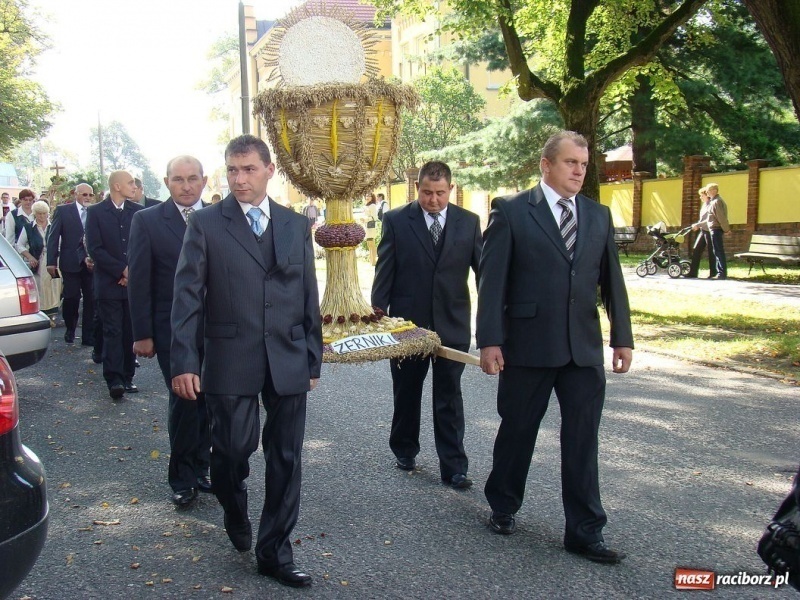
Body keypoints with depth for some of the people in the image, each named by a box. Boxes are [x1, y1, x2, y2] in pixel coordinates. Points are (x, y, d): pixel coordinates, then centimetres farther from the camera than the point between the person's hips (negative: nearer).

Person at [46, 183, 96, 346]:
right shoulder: (63, 210, 2)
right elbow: (53, 237, 0)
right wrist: (51, 262, -5)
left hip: (91, 263, 2)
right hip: (70, 262, -1)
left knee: (91, 299, 2)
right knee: (72, 297, 1)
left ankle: (88, 336, 10)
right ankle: (70, 329, 25)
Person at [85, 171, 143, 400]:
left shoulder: (137, 211, 9)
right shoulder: (96, 212, 0)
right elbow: (94, 248, -6)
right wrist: (122, 270, -12)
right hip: (109, 283, -3)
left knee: (131, 331, 4)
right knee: (112, 332, -4)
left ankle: (127, 377, 12)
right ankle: (114, 380, -6)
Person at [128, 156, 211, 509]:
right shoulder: (147, 221, -2)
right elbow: (138, 281, -3)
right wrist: (142, 334, -6)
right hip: (172, 330, -2)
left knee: (207, 402, 8)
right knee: (184, 401, -2)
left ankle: (199, 469, 24)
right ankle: (182, 480, 14)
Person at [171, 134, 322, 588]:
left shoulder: (297, 226, 9)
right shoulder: (206, 224, -1)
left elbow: (309, 298, 11)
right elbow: (187, 296, -4)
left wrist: (313, 360, 9)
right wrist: (184, 362, -11)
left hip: (288, 362, 3)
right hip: (231, 361, -2)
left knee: (286, 458, 7)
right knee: (232, 451, 2)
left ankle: (275, 552, 22)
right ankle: (236, 515, 36)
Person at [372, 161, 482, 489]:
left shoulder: (468, 222, 1)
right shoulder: (396, 221, -2)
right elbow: (384, 273, -1)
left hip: (453, 324, 0)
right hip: (407, 323, 0)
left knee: (449, 399, 4)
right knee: (406, 392, 15)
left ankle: (453, 467, 11)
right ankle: (405, 450, 34)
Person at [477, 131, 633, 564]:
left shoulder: (598, 215, 11)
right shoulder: (511, 211, -3)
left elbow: (612, 280, 13)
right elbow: (492, 280, -7)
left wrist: (622, 337, 10)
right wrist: (490, 340, -12)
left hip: (585, 348, 4)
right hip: (528, 345, -3)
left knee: (582, 439, 5)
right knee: (517, 430, 12)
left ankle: (585, 531, 15)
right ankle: (503, 507, 33)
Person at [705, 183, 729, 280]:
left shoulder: (716, 201, -14)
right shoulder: (714, 201, 18)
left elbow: (721, 217, -18)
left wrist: (726, 229, -15)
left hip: (716, 229, -11)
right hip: (716, 229, 11)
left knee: (718, 251, -9)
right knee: (718, 251, 12)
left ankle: (722, 273, -9)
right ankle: (721, 272, 16)